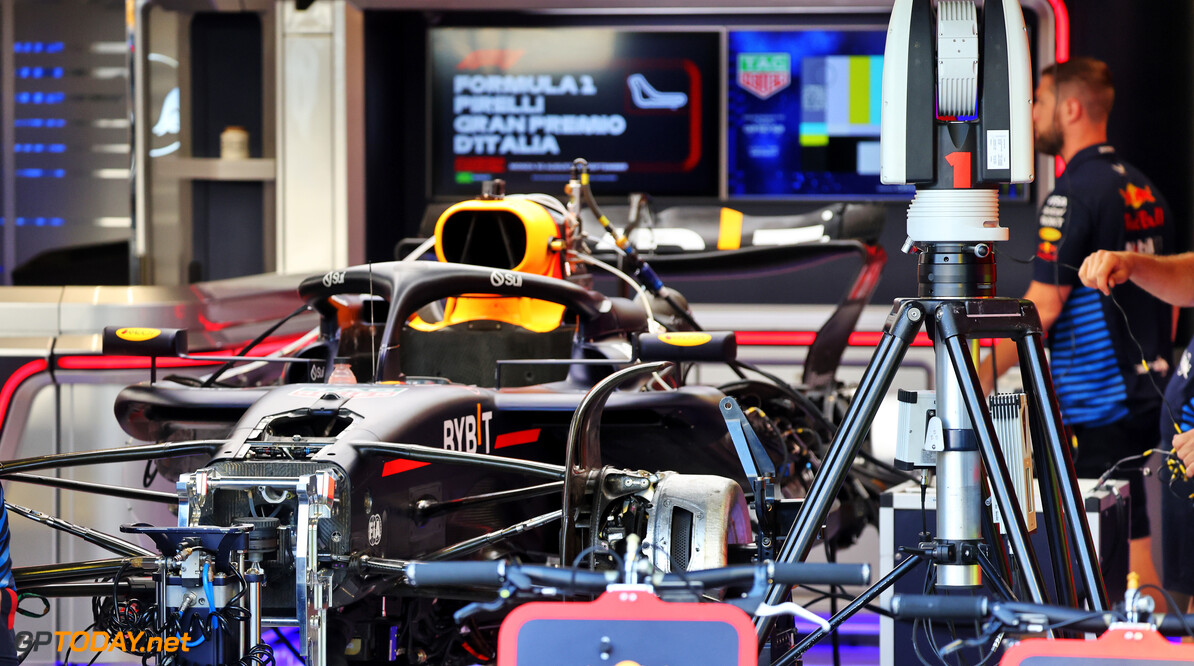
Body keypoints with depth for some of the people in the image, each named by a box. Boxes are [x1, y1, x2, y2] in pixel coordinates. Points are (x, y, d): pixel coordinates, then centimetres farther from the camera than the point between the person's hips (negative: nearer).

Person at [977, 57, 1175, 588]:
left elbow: (1043, 306, -17)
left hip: (1098, 405, -9)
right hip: (1147, 394, 9)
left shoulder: (1072, 195, -14)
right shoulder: (1143, 189, 13)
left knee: (1128, 549, -5)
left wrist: (983, 374, -8)